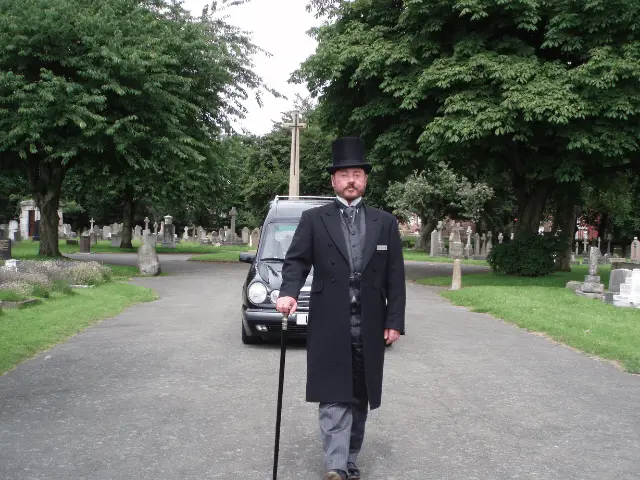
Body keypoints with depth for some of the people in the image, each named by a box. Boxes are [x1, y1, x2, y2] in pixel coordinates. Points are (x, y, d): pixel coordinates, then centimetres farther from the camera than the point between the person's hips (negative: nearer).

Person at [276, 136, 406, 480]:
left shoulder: (385, 222, 9)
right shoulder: (313, 219, 4)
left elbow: (395, 277, 7)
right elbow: (296, 260, 0)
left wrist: (395, 321, 0)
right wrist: (288, 292, -21)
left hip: (369, 325, 2)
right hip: (329, 325, -2)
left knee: (359, 399, 9)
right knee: (334, 397, -5)